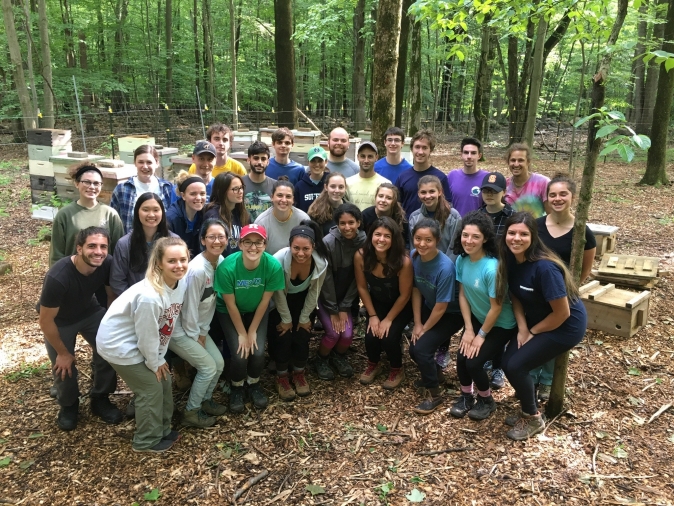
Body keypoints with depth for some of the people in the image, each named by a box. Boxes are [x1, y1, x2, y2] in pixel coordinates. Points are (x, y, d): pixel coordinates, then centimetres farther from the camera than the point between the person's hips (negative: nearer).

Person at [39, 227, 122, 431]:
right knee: (64, 367, -3)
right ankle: (68, 405, 31)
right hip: (59, 320, -3)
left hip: (90, 311, 3)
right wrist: (63, 352, -12)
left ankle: (100, 399, 18)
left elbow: (113, 297, -7)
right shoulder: (58, 277, -39)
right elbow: (46, 321, -25)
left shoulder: (108, 264, -28)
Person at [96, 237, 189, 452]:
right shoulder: (149, 296, -37)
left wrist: (160, 357, 7)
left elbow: (169, 323, 1)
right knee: (151, 388, 1)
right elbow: (147, 336, -24)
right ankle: (146, 441, 22)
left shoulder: (180, 283, -12)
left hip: (139, 343, 8)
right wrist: (154, 364, -9)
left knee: (164, 381, 14)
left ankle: (162, 430, 34)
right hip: (119, 344, -8)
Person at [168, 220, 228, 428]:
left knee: (219, 363, 7)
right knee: (208, 367, -5)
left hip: (197, 325, 8)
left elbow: (211, 302, 1)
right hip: (177, 327, -8)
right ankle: (191, 413, 13)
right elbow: (190, 308, -22)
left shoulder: (221, 261, -5)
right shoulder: (197, 270, -30)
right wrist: (195, 337, -9)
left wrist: (203, 333, 1)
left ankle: (205, 400, 31)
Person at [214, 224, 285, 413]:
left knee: (258, 352, -12)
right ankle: (236, 387, 18)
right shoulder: (227, 267, -33)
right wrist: (242, 334, -13)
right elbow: (230, 304, -20)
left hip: (257, 311, 2)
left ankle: (254, 384, 21)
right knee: (239, 353, -14)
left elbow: (265, 301, -16)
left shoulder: (273, 266, -29)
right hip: (230, 312, -1)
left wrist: (252, 331, -10)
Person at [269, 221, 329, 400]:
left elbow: (314, 292, -11)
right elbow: (278, 293, -20)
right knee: (283, 338, -8)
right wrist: (286, 319, -11)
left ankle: (299, 373, 24)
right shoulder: (279, 260, -36)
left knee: (302, 337, -3)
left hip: (302, 301, 2)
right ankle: (282, 376, 17)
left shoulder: (321, 263, -28)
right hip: (279, 304, -2)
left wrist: (304, 318, -4)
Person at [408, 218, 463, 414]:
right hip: (429, 308, 6)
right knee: (413, 348, 1)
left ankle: (434, 394, 8)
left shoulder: (445, 267, -33)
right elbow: (416, 290, -4)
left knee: (421, 348, -16)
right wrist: (417, 324, -5)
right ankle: (435, 374, 33)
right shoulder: (414, 256, -15)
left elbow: (441, 307, -24)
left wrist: (425, 328, -10)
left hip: (450, 314, -6)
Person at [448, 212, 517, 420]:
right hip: (476, 318, 5)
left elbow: (496, 307, -22)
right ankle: (466, 396, 23)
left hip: (501, 325, -5)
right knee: (461, 357, -7)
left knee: (473, 362, -13)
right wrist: (468, 329, -6)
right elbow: (463, 295, -3)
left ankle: (486, 401, 18)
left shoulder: (492, 268, -31)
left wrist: (482, 335, -12)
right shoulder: (461, 260, -11)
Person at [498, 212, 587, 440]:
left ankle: (533, 419, 12)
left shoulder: (544, 267, -31)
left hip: (566, 326, -7)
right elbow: (515, 296, 4)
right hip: (536, 320, 7)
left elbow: (562, 313, -25)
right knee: (508, 361, -3)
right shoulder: (511, 259, -9)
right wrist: (522, 328, -8)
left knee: (515, 366, -13)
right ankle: (528, 410, 23)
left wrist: (533, 332, -11)